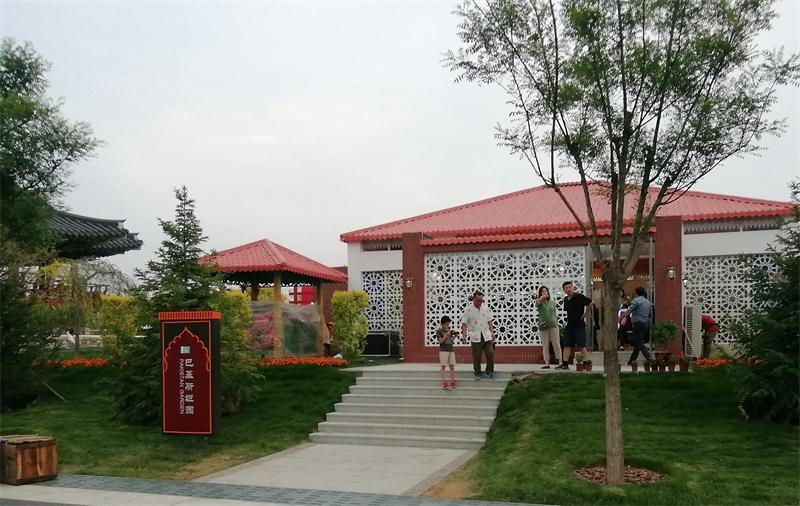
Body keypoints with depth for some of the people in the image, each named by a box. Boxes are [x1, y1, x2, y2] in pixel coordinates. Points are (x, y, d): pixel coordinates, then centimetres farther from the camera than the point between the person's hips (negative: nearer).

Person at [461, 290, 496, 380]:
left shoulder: (486, 308, 8)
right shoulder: (468, 310, -3)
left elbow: (490, 321, 13)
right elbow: (464, 323, -2)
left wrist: (492, 332, 6)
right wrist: (464, 333, -16)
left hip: (486, 336, 3)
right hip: (475, 337, -3)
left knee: (490, 353, -3)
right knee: (476, 356, 3)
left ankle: (489, 372, 12)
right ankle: (477, 374, 16)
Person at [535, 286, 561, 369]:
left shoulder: (552, 302, 10)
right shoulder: (539, 301, 1)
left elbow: (555, 314, 17)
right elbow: (539, 300, -26)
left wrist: (557, 324, 11)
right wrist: (544, 296, -47)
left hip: (553, 325, 1)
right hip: (543, 326, -1)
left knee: (556, 344, 0)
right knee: (545, 345, 2)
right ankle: (547, 363, 4)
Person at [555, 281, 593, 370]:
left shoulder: (579, 297, -10)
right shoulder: (566, 299, 12)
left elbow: (591, 303, -15)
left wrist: (585, 314, -11)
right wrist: (569, 318, 13)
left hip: (579, 325, -7)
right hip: (569, 325, 7)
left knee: (581, 346, -6)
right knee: (567, 345, 4)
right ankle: (565, 364, 6)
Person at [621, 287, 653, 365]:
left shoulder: (636, 300, -6)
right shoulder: (648, 302, 18)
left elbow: (628, 311, -17)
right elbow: (651, 315, 23)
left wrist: (621, 317, -19)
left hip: (638, 323, -8)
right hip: (646, 324, 8)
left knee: (639, 343, -9)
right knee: (637, 343, 12)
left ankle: (649, 358, -21)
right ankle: (631, 360, 15)